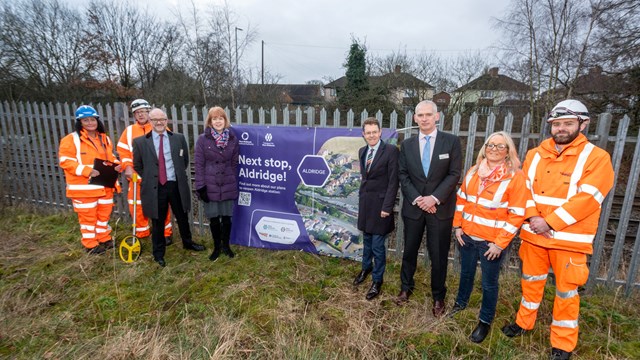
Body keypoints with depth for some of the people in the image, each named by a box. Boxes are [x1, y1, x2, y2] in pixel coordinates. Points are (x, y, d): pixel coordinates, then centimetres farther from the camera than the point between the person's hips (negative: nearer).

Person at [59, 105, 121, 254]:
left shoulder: (105, 139, 10)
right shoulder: (71, 139, -9)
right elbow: (65, 161, -14)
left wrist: (117, 165, -3)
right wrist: (87, 170, -26)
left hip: (105, 185, 6)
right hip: (84, 187, -5)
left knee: (104, 214, 16)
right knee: (88, 216, 5)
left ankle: (105, 239, 33)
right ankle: (91, 245, 19)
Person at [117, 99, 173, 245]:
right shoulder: (129, 131, 8)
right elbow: (123, 151, 8)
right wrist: (127, 166, -7)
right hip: (137, 176, 3)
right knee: (136, 206, 9)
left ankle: (165, 233, 19)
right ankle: (141, 233, 27)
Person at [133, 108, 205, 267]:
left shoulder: (179, 138, 1)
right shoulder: (140, 142, -3)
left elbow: (185, 160, 13)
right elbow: (137, 166, 9)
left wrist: (179, 175, 8)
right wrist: (149, 178, 6)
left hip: (176, 185, 2)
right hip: (154, 187, -1)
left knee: (182, 217, 16)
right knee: (157, 221, 10)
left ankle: (187, 242, 40)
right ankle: (158, 253, 28)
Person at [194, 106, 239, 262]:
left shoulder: (232, 139, 2)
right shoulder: (203, 139, -4)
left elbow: (234, 163, 6)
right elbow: (199, 164, -5)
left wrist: (234, 183, 6)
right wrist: (201, 186, -9)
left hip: (228, 186, 1)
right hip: (210, 186, -1)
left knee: (227, 217, 9)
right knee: (214, 219, 9)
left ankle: (226, 245, 30)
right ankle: (216, 247, 28)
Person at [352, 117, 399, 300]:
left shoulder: (390, 150, -13)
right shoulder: (362, 151, 7)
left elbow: (393, 181, -15)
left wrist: (387, 207, -17)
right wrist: (362, 197, 11)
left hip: (380, 203, -6)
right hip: (364, 202, 6)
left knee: (377, 244, 3)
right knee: (367, 239, 21)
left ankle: (377, 280, 23)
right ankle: (366, 267, 44)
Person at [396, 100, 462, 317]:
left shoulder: (452, 142, -2)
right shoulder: (407, 145, 5)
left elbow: (455, 174, -7)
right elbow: (403, 176, 2)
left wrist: (434, 198, -15)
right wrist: (416, 199, -11)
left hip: (440, 208, -2)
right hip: (413, 207, 2)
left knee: (438, 256, 8)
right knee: (409, 251, 15)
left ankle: (438, 297, 29)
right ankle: (406, 288, 36)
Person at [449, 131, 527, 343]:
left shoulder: (515, 176, -11)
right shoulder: (474, 171, 4)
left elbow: (517, 214, -13)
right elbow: (461, 199, 10)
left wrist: (500, 243, -14)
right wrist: (457, 226, 4)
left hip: (492, 241, -4)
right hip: (467, 235, 4)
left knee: (489, 283, 11)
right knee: (466, 273, 22)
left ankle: (485, 321, 32)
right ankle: (461, 303, 45)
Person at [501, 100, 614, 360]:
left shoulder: (597, 158, -8)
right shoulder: (535, 154, 5)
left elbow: (586, 199, -16)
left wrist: (549, 222, -21)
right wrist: (532, 217, -13)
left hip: (569, 239, -3)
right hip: (532, 234, 4)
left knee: (566, 291, 9)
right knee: (531, 282, 18)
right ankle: (524, 322, 37)